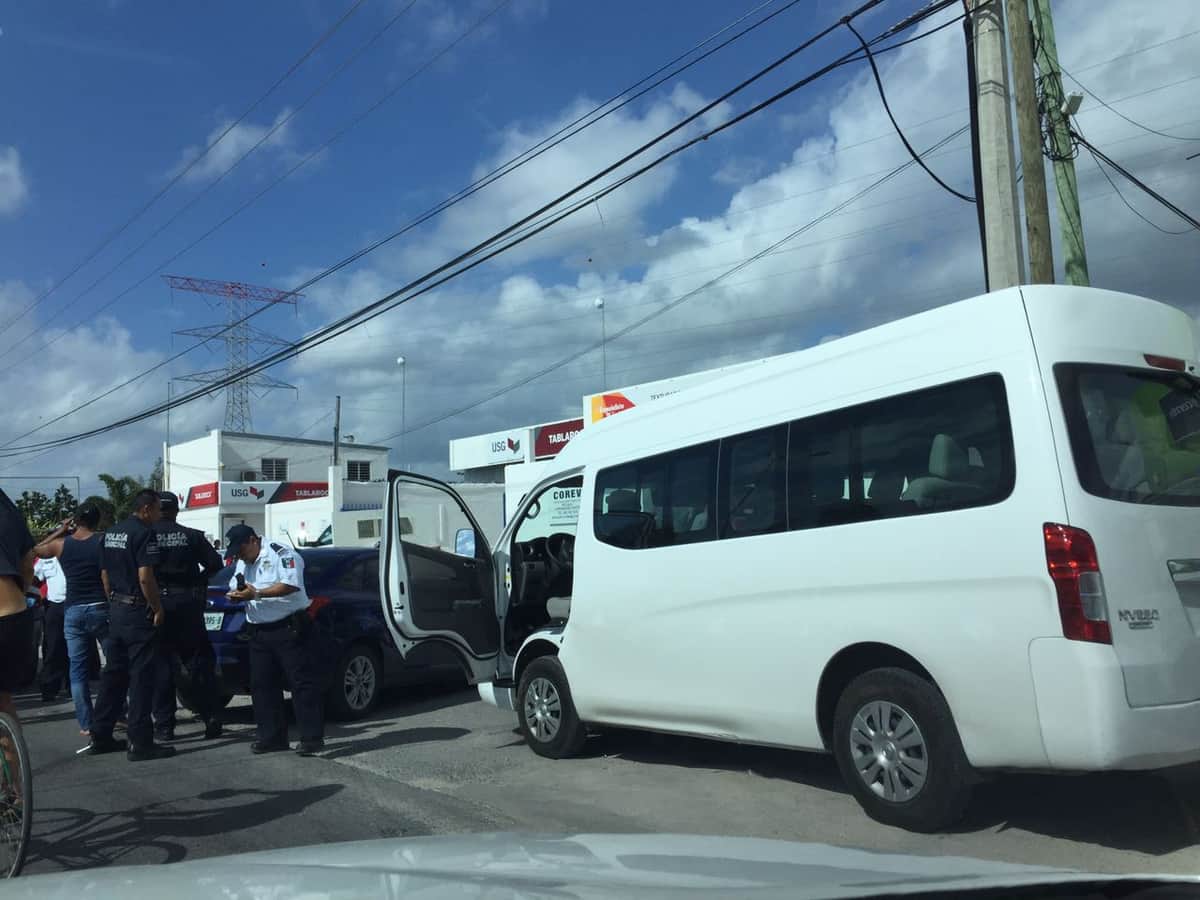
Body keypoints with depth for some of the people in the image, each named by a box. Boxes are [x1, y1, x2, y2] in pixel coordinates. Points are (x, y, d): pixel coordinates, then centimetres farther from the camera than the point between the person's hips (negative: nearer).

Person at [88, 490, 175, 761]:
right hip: (138, 612, -9)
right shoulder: (144, 533, -15)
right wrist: (158, 609, -13)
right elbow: (145, 577, -22)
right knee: (141, 677, -4)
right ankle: (140, 743, -2)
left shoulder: (111, 533, 12)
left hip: (116, 610, 9)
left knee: (114, 674, 16)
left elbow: (105, 574, 16)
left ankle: (101, 736, 22)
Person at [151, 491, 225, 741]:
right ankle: (212, 718, 7)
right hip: (187, 602, 1)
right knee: (197, 662, 9)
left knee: (161, 665, 6)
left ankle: (164, 725, 8)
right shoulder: (192, 536, 0)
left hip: (156, 603, -1)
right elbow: (215, 564, -1)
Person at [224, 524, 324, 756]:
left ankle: (312, 738, -7)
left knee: (303, 682, -8)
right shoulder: (242, 564, 19)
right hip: (259, 632, 9)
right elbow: (234, 587, 19)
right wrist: (236, 594, -5)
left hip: (290, 629, -8)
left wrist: (256, 594, -22)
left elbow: (291, 584, -20)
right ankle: (272, 737, 19)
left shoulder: (281, 554, -8)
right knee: (262, 685, 9)